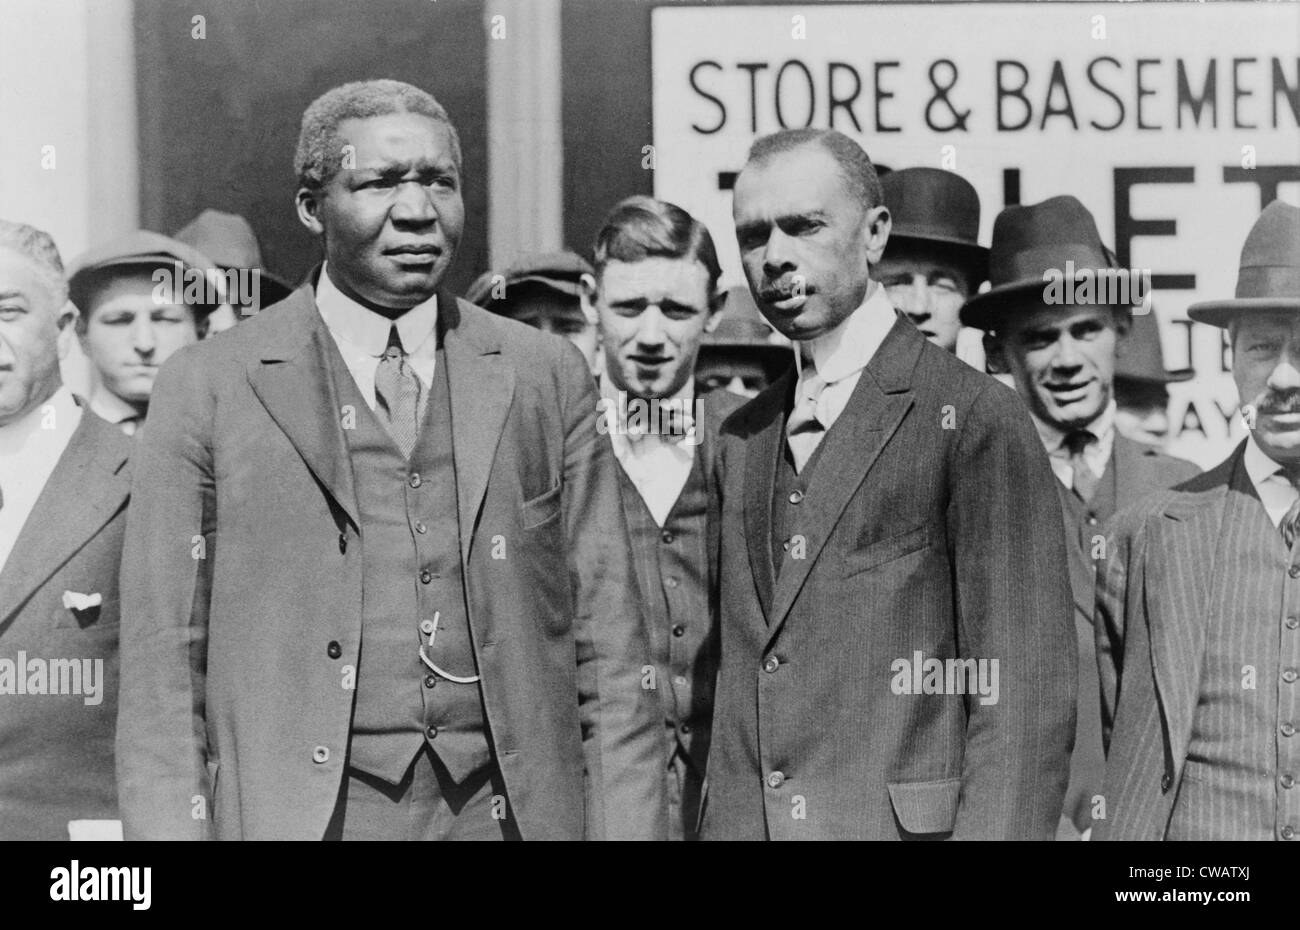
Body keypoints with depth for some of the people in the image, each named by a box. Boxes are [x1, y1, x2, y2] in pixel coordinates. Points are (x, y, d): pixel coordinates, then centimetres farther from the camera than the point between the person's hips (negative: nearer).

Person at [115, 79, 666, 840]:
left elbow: (608, 648, 4)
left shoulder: (549, 377, 6)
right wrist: (175, 825, -7)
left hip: (512, 809, 2)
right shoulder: (209, 389, 1)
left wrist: (630, 826, -3)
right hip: (295, 812, -1)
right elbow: (165, 666, 0)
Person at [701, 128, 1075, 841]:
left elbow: (1026, 696, -11)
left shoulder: (978, 420, -8)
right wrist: (717, 819, 6)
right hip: (739, 821, 5)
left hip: (903, 822, -5)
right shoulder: (741, 440, 12)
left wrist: (992, 828, -17)